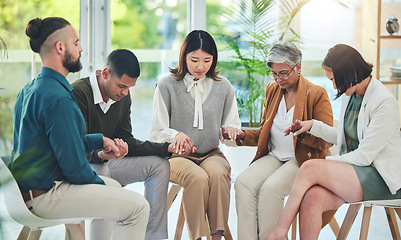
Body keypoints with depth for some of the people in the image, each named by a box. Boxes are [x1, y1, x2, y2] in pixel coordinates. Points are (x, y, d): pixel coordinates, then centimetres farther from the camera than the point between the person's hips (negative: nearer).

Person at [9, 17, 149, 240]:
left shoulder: (30, 90, 9)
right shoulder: (58, 98, -23)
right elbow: (74, 167, -22)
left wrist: (100, 140, 13)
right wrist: (100, 183, -4)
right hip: (45, 196, -11)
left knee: (114, 186, 28)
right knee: (138, 206, -12)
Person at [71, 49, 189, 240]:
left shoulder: (123, 98, 3)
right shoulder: (78, 93, -22)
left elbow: (126, 142, 4)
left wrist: (167, 149, -6)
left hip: (105, 161, 8)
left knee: (160, 166, -4)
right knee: (100, 174, -39)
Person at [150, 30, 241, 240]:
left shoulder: (223, 87, 8)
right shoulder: (167, 86, 0)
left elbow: (233, 126, 14)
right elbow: (157, 133, 0)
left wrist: (229, 130, -11)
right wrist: (176, 135, -22)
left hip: (211, 154, 2)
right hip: (176, 156, -2)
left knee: (218, 173, -33)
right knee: (198, 177, -35)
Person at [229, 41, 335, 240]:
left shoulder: (317, 94, -4)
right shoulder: (272, 90, 14)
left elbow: (327, 140, -6)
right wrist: (243, 135, 1)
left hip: (303, 160, -5)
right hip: (273, 157, 5)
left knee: (270, 188, -32)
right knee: (243, 183, -25)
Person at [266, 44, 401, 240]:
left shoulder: (385, 103, -14)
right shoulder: (349, 95, 12)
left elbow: (364, 156, -16)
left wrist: (325, 163, -9)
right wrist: (314, 126, 13)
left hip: (382, 179, -7)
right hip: (352, 172, 7)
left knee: (310, 168, -27)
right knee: (312, 198, -27)